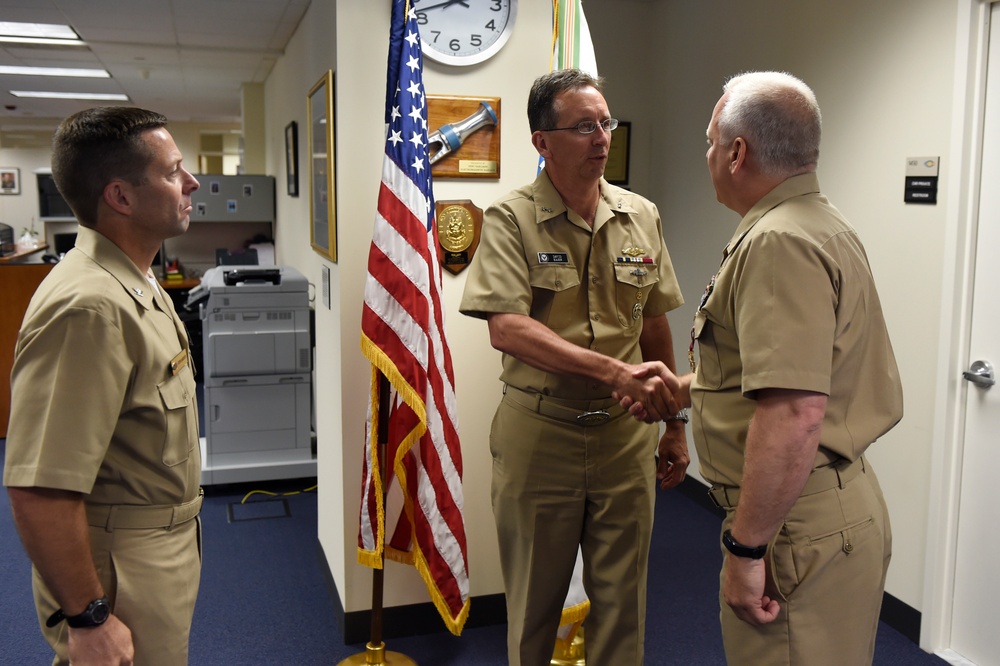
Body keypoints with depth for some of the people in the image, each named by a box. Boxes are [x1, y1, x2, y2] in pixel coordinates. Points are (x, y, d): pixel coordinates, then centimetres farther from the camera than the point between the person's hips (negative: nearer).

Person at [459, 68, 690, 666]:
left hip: (626, 433, 3)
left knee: (622, 601, 15)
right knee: (534, 599, 14)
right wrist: (615, 371, -30)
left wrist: (674, 425, 12)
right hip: (539, 432, -3)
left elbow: (655, 326, 11)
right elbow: (506, 327, -22)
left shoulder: (641, 216, 5)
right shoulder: (511, 220, -9)